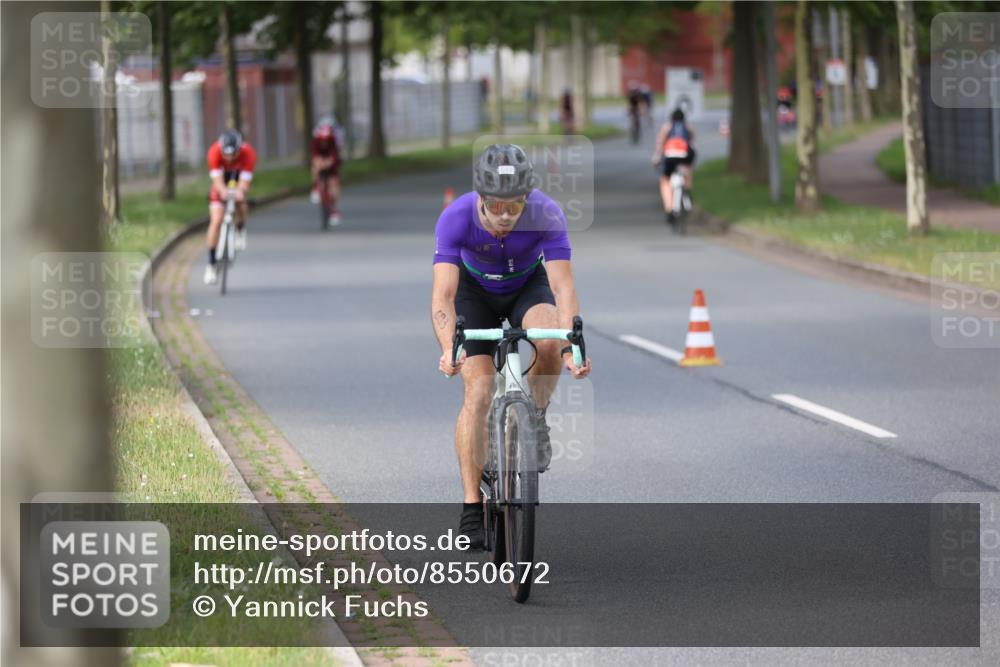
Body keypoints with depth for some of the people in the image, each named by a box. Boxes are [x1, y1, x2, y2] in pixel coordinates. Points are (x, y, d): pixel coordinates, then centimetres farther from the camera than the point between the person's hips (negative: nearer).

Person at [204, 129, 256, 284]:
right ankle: (211, 265, -7)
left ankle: (240, 230, 12)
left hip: (238, 180, 2)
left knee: (240, 202, -24)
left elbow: (245, 182, -39)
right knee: (216, 221, -14)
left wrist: (240, 192, -63)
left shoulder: (248, 153, -35)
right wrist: (223, 191, -62)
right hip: (222, 186, -2)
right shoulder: (215, 152, -35)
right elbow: (217, 180, -39)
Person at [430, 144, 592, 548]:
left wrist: (572, 347, -53)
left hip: (528, 285, 0)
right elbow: (443, 294, -40)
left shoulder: (547, 216, -34)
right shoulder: (456, 218, -35)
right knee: (478, 394, -14)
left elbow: (563, 288, -38)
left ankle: (534, 422, -3)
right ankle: (472, 510, -8)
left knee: (549, 345, -32)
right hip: (476, 291, 0)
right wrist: (448, 349, -58)